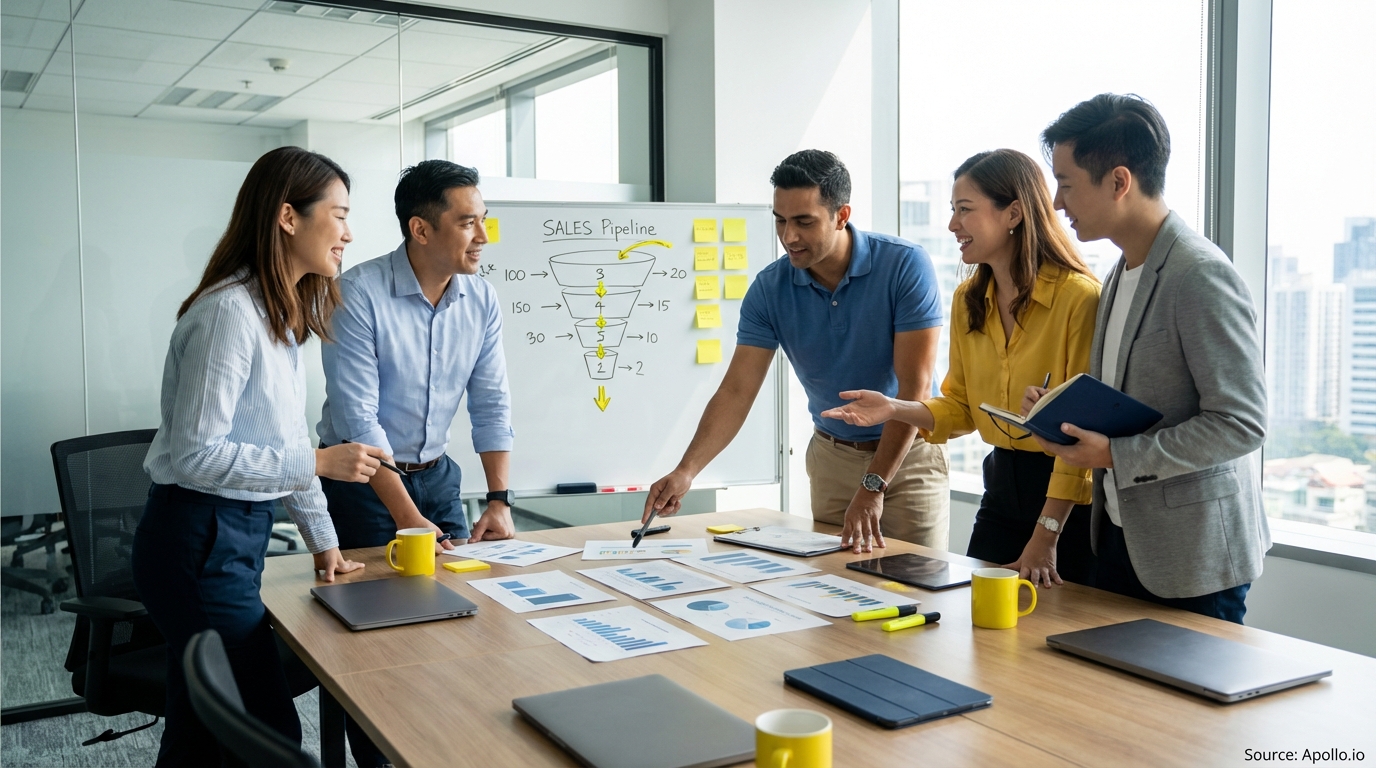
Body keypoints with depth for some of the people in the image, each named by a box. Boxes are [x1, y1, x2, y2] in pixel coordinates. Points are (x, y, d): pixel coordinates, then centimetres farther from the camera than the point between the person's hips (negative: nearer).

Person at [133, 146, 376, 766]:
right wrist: (320, 462, -20)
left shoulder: (283, 314, 11)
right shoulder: (230, 312, -20)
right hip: (198, 544, -9)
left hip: (238, 537, 9)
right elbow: (195, 454, -22)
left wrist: (323, 541, 18)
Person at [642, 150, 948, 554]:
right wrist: (685, 471, -24)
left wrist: (872, 487, -27)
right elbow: (736, 390, -11)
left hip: (910, 455, -3)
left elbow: (914, 387, -21)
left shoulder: (905, 266, -19)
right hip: (832, 457, 3)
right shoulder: (770, 288, -9)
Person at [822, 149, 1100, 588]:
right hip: (1002, 487, 6)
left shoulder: (1079, 297, -17)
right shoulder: (968, 301, 6)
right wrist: (895, 409, -7)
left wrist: (1045, 538, -18)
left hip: (1072, 502, -6)